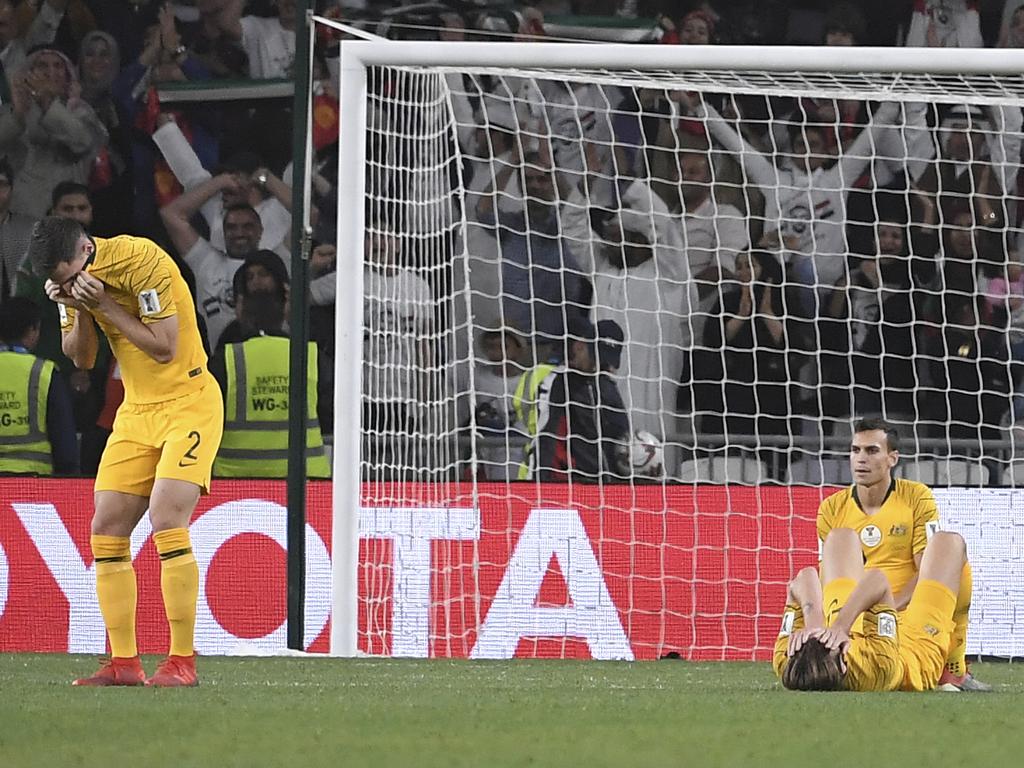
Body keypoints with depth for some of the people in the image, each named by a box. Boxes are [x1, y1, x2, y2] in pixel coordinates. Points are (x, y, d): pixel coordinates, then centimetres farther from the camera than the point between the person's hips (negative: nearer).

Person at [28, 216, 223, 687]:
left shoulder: (142, 261, -20)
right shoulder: (73, 276, 2)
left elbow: (164, 348, -20)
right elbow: (80, 359, 7)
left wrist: (104, 304, -23)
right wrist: (79, 310, -12)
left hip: (189, 403, -8)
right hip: (137, 411, 8)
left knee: (166, 520, -21)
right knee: (106, 530, -1)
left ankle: (182, 662, -17)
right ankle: (123, 663, 3)